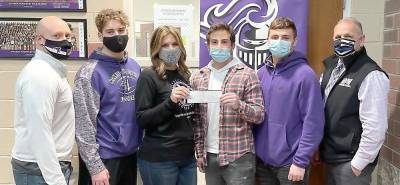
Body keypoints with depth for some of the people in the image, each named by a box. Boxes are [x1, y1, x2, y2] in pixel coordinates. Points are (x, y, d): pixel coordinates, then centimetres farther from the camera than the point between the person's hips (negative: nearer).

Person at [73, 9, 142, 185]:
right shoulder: (89, 73, -13)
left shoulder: (135, 66, 5)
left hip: (131, 153, 6)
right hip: (104, 157, -6)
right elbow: (84, 125, -15)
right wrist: (95, 167, -16)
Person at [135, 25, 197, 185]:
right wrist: (170, 101, -24)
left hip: (188, 155, 6)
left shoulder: (184, 75, 8)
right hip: (159, 159, -6)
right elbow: (141, 119, -14)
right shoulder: (149, 76, -9)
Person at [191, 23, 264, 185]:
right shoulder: (198, 78, 6)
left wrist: (239, 105, -26)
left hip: (238, 156, -4)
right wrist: (200, 152, 6)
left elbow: (259, 115, -7)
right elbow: (197, 119, 9)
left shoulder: (247, 74, -6)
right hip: (209, 156, 4)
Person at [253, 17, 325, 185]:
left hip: (290, 163, -5)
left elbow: (313, 123, -14)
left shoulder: (305, 75, -12)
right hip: (262, 160, 5)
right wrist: (253, 151, 6)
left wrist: (301, 162, -15)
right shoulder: (261, 74, 4)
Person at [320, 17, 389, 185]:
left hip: (350, 162, -7)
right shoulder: (331, 67, 7)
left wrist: (358, 164, -17)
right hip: (331, 157, 7)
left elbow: (375, 127, -22)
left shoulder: (371, 75, -18)